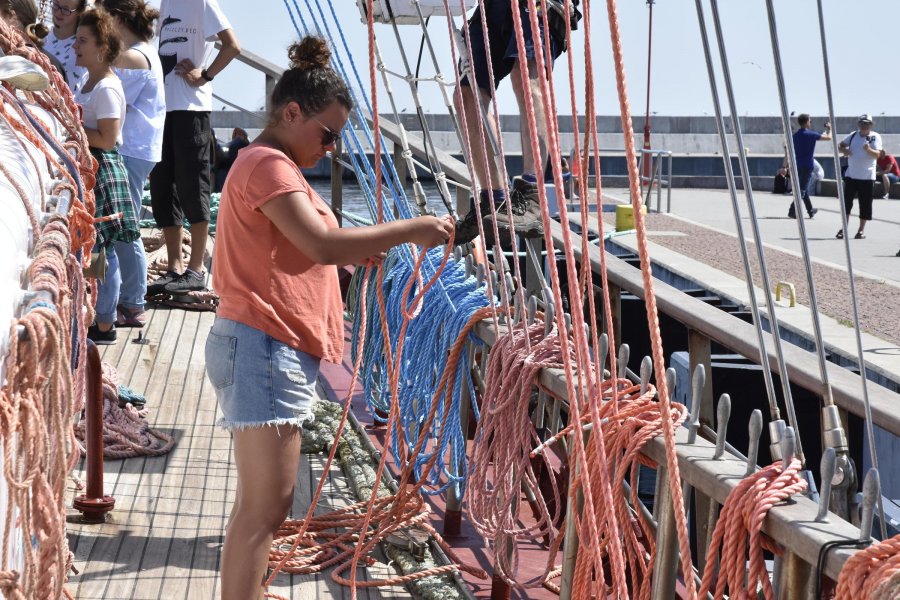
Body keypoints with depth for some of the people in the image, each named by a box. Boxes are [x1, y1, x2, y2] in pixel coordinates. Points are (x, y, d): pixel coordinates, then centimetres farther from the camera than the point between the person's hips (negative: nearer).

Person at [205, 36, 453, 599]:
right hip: (263, 348, -11)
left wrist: (359, 251, 6)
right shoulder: (268, 164, -12)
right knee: (264, 507, -11)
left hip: (277, 351, 11)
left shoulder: (274, 166, 21)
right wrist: (410, 230, -17)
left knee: (262, 505, 13)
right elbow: (321, 243, -24)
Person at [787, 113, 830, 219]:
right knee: (802, 190, -7)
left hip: (798, 166, 7)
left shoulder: (795, 135, 6)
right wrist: (829, 129, 18)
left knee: (804, 189, 17)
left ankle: (810, 210, 28)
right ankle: (792, 211, -16)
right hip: (807, 166, -7)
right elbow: (829, 138, -2)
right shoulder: (811, 135, -10)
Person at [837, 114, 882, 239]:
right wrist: (844, 150, -4)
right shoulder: (853, 135, 6)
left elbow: (878, 154, -17)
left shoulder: (875, 137, -6)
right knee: (846, 202, 3)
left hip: (867, 177, -3)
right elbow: (841, 145, 19)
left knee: (865, 204, 1)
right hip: (851, 175, 3)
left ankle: (861, 230, 12)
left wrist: (868, 150, -37)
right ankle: (844, 228, 11)